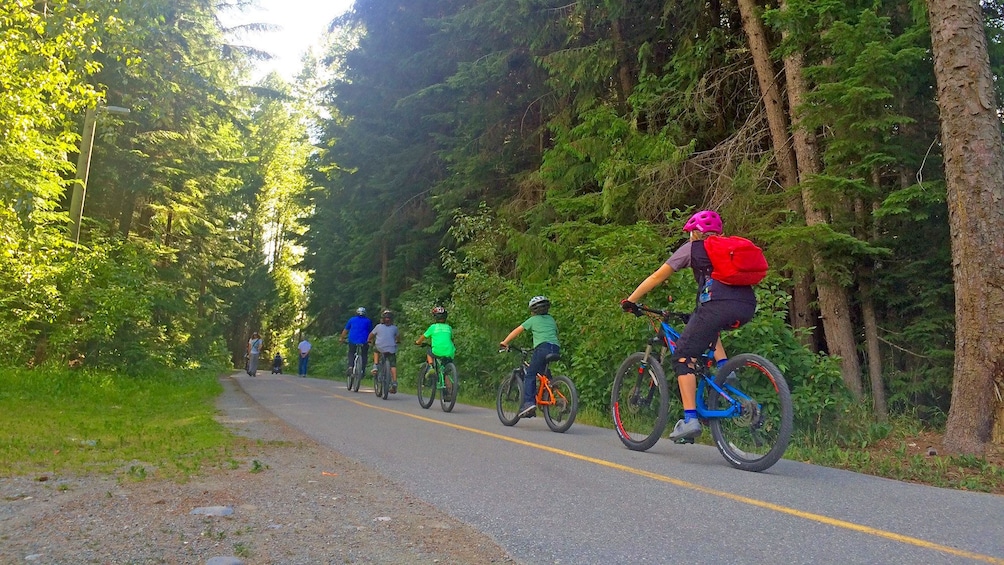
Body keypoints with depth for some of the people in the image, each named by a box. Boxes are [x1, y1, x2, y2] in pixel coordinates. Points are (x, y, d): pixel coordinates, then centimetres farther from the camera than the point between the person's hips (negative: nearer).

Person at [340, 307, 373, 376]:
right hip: (364, 341, 0)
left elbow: (345, 330, 14)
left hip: (353, 340, 1)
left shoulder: (352, 320, 11)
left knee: (351, 353, 19)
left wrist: (342, 339, 25)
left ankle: (350, 366, -3)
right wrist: (370, 340, 25)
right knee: (364, 355, 14)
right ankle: (362, 370, 0)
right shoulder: (368, 321, 10)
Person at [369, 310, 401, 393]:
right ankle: (394, 382, -10)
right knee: (393, 365, 3)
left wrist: (370, 340, 39)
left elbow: (371, 335, 18)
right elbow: (398, 337, 25)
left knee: (375, 349, 33)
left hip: (380, 347, 0)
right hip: (391, 349, 0)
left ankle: (375, 366, 20)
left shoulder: (378, 326, 7)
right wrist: (398, 341, 47)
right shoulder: (394, 328, 11)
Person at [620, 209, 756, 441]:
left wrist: (630, 300, 27)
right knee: (708, 325, 37)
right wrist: (696, 316, 49)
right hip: (747, 308, 6)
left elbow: (657, 277, 18)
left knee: (683, 358, 4)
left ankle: (690, 420, -7)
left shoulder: (692, 248, 18)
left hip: (718, 305, -6)